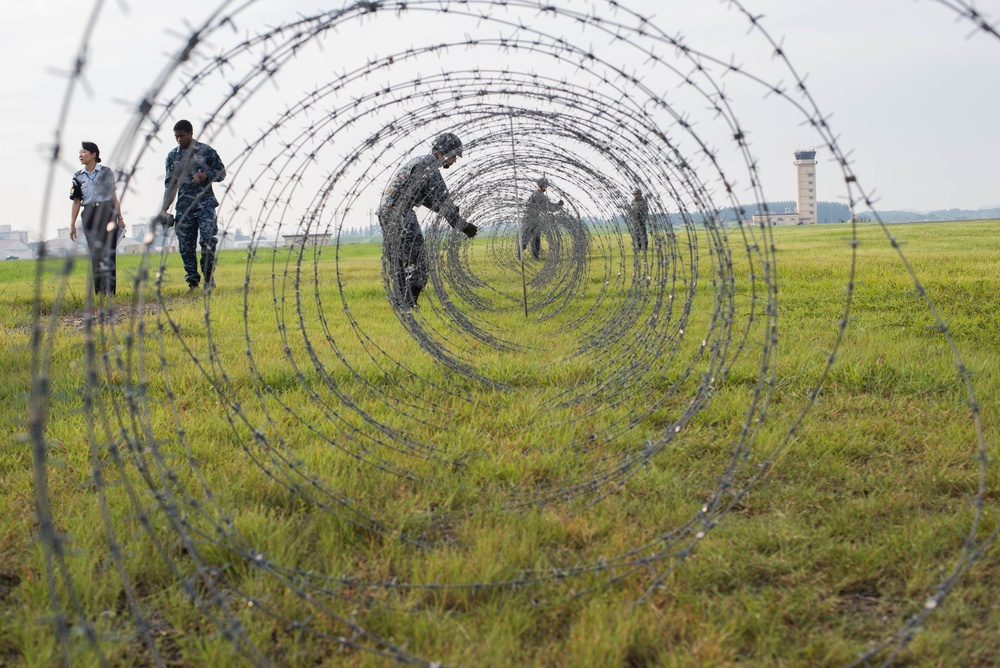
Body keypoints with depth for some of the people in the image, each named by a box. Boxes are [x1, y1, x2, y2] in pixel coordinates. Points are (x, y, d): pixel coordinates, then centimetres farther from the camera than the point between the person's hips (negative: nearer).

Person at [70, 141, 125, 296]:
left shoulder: (106, 172, 3)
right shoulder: (78, 177, 8)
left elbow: (113, 195, 7)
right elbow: (76, 201, 9)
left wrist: (119, 217, 6)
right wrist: (72, 224, 6)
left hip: (107, 212, -2)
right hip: (89, 215, 2)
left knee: (108, 251, -5)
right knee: (95, 253, 3)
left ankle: (109, 288, -4)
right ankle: (98, 289, 7)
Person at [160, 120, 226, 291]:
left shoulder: (206, 151, 3)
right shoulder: (172, 156, 13)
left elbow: (221, 172, 6)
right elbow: (170, 184, 16)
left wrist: (205, 175, -13)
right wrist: (164, 208, 9)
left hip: (205, 203, -3)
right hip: (184, 206, 3)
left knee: (207, 239, -15)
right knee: (185, 245, 0)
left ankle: (209, 276, 1)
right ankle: (192, 281, 7)